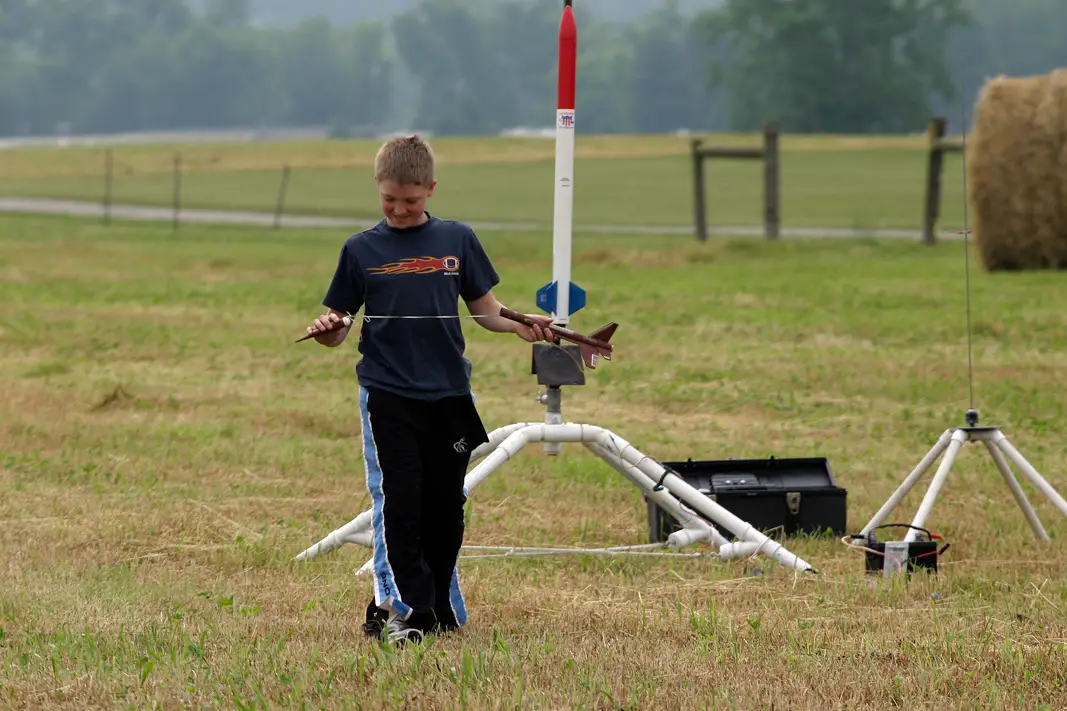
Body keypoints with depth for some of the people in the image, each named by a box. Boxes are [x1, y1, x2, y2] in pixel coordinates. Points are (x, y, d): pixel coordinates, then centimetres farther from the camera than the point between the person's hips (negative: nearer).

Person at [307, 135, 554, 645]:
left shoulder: (457, 240, 7)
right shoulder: (361, 250, 3)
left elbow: (484, 307, 11)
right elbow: (338, 325, 4)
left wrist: (518, 325, -8)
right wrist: (327, 331, -18)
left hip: (448, 392, 2)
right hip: (387, 393, -2)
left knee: (445, 503, 7)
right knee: (396, 501, -7)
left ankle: (442, 607, 19)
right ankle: (401, 609, -5)